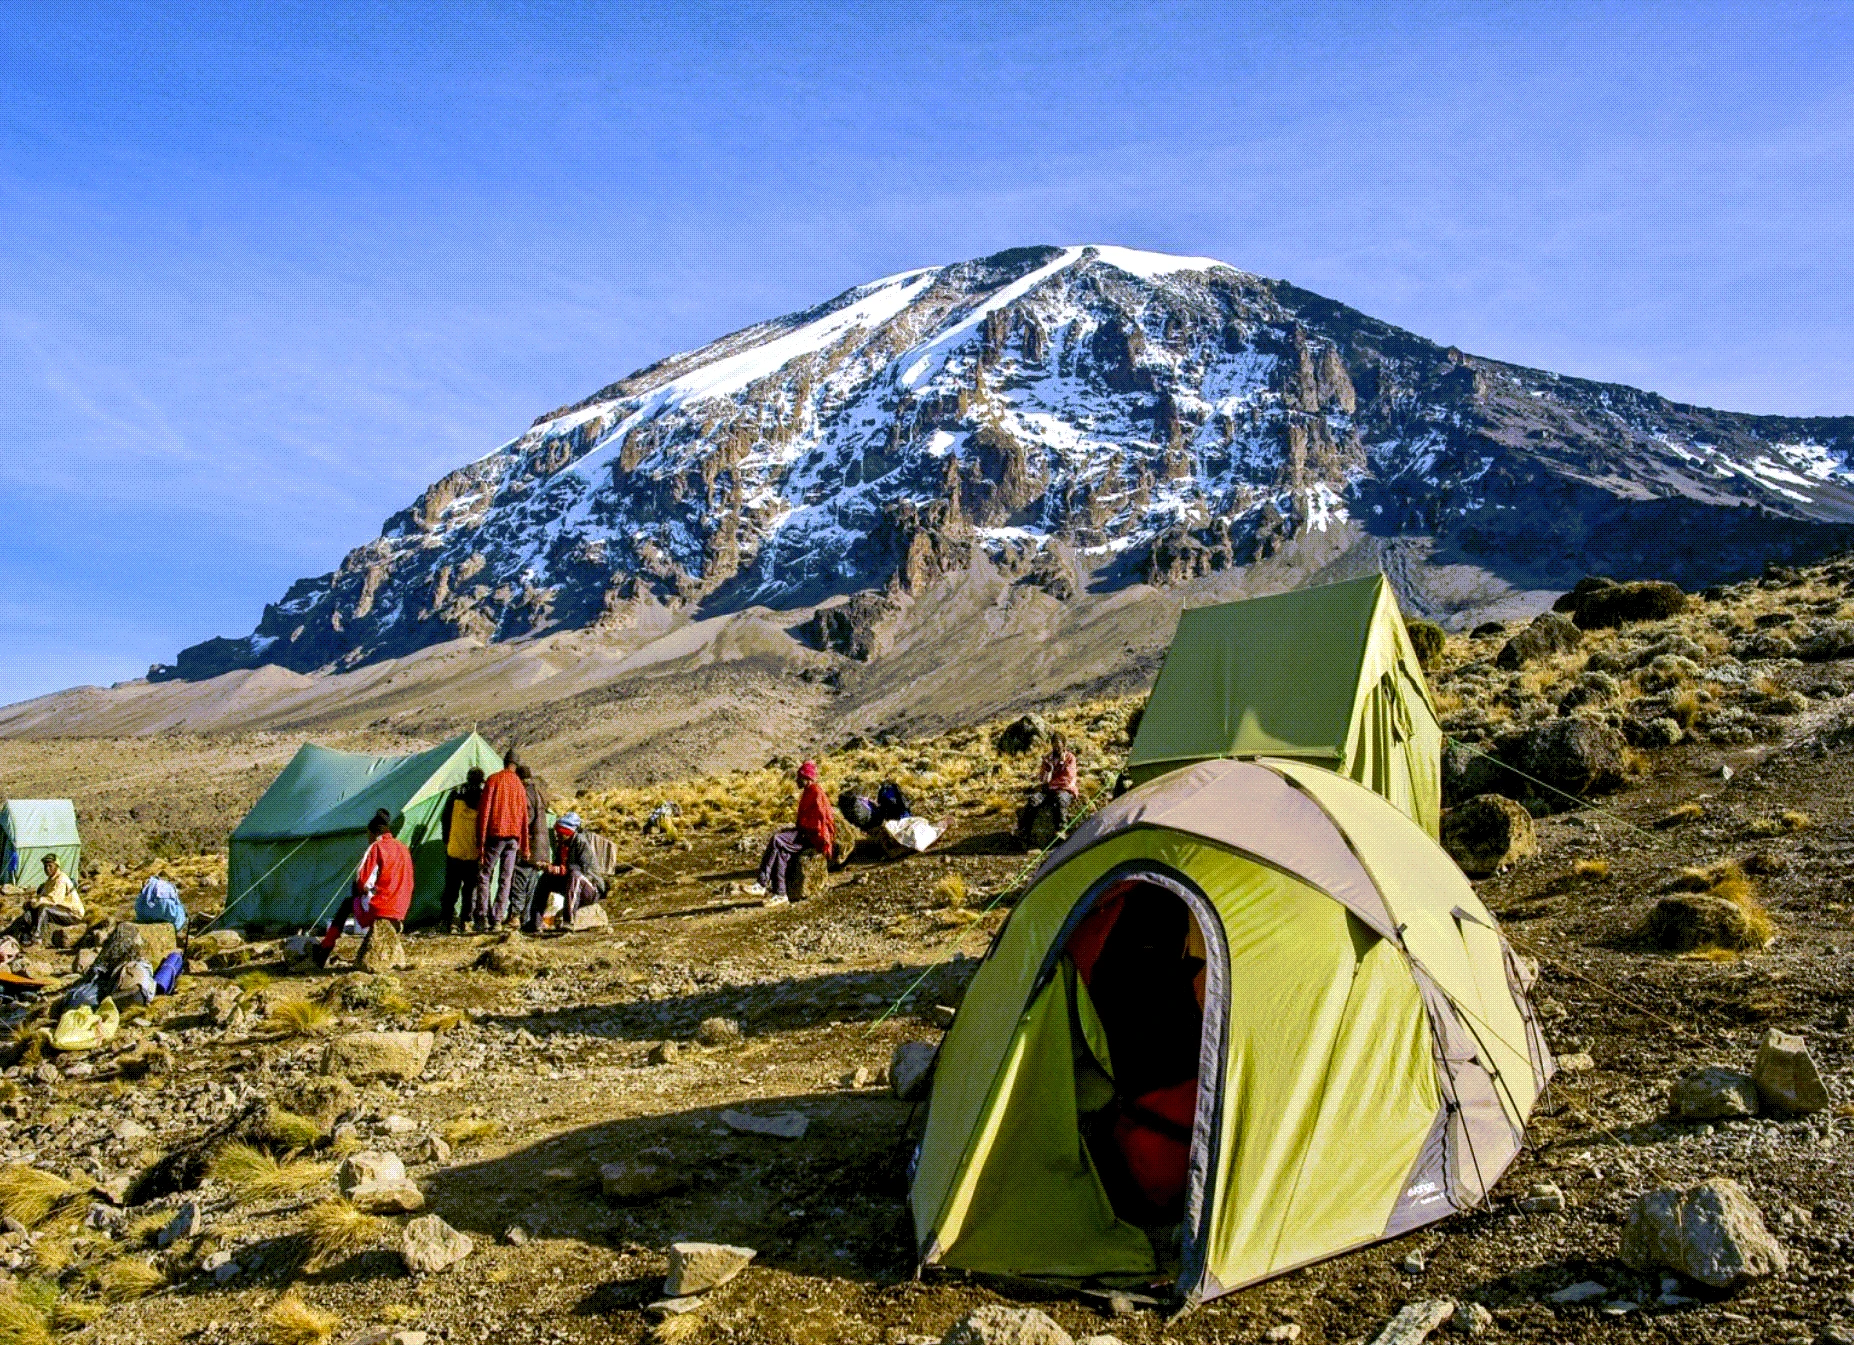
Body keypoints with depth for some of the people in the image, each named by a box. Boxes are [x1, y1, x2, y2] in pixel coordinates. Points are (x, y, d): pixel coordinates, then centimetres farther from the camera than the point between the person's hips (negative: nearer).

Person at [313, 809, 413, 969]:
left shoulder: (376, 848, -7)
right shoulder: (404, 849, 13)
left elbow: (363, 884, -14)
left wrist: (359, 889, 9)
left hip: (377, 910, -7)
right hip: (400, 913, 7)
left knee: (349, 903, 18)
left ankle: (324, 951, 20)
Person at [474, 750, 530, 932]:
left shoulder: (493, 781, -1)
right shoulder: (519, 785, 10)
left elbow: (484, 812, -7)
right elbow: (524, 817, 13)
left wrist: (480, 842, -5)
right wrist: (524, 847, 19)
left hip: (495, 835, -3)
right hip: (513, 837, 3)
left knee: (484, 876, 2)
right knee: (505, 879, 5)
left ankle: (481, 918, -6)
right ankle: (497, 919, 2)